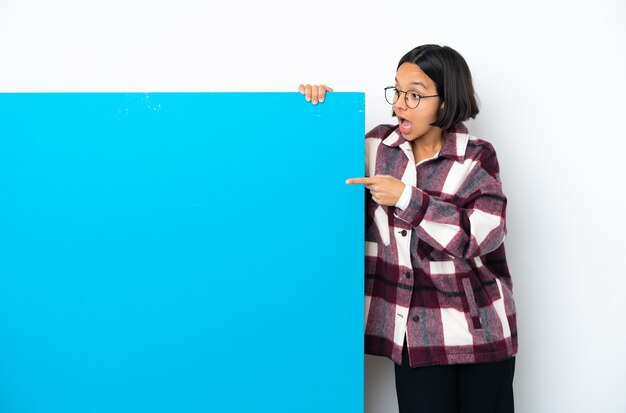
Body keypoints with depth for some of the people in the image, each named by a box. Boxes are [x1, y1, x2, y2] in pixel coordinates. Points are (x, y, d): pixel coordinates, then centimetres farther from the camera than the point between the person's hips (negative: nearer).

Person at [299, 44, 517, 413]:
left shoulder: (477, 158, -5)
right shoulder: (378, 146, 3)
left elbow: (484, 234, -17)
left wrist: (406, 198, -18)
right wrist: (314, 108, 0)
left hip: (479, 329, -1)